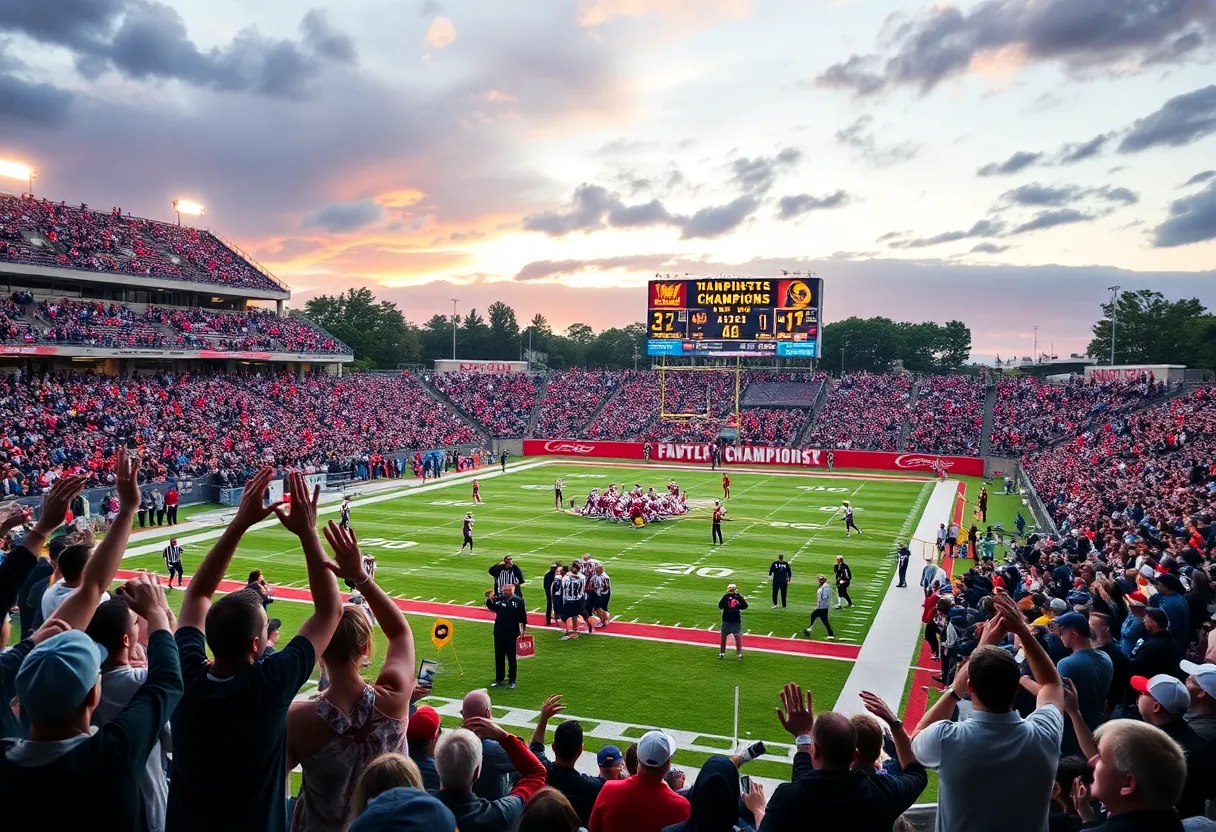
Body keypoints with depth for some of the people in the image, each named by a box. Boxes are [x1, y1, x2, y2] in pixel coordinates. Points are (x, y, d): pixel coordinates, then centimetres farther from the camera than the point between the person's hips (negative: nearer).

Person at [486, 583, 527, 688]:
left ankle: (512, 680, 15)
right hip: (499, 632, 3)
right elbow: (491, 608, -14)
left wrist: (523, 629, -3)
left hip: (512, 633, -3)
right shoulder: (499, 599, -2)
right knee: (499, 656, 12)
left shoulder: (519, 601, -7)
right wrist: (489, 599, -31)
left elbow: (523, 616, -3)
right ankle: (498, 679, 24)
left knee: (511, 657, 6)